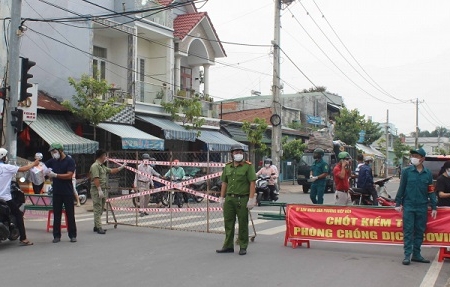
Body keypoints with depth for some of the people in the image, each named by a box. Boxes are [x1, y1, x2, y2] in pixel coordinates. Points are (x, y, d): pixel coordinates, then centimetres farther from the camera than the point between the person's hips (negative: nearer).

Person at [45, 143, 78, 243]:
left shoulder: (70, 161, -5)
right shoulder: (53, 161, 10)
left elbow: (69, 175, -14)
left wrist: (55, 175, -20)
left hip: (68, 192, -4)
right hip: (56, 192, 4)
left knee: (70, 214, 2)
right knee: (56, 215, 5)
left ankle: (72, 235, 8)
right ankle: (56, 236, 11)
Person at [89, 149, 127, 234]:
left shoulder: (103, 166, 19)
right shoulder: (95, 166, -13)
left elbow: (112, 171, 27)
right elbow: (96, 179, -20)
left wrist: (121, 167, 26)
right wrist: (99, 190, -26)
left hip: (103, 190, 10)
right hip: (97, 190, -10)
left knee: (101, 209, 13)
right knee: (98, 209, -8)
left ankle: (96, 226, 20)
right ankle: (98, 227, -9)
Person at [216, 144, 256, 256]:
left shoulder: (248, 166, -3)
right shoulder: (227, 167, 12)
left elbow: (252, 183, -7)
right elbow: (224, 183, 16)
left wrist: (251, 199, -14)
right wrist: (221, 198, 11)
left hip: (242, 199, -5)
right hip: (229, 198, 5)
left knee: (243, 224, 2)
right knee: (228, 223, 9)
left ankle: (243, 247, 12)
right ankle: (228, 246, 18)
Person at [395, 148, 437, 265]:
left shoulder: (428, 173, 4)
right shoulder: (406, 171, -1)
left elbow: (431, 191, 8)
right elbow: (401, 188, 2)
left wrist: (433, 207, 6)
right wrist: (398, 203, 0)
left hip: (422, 207, 2)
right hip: (408, 206, -2)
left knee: (420, 231, 9)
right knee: (408, 231, -1)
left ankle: (416, 254, 18)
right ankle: (407, 255, 1)